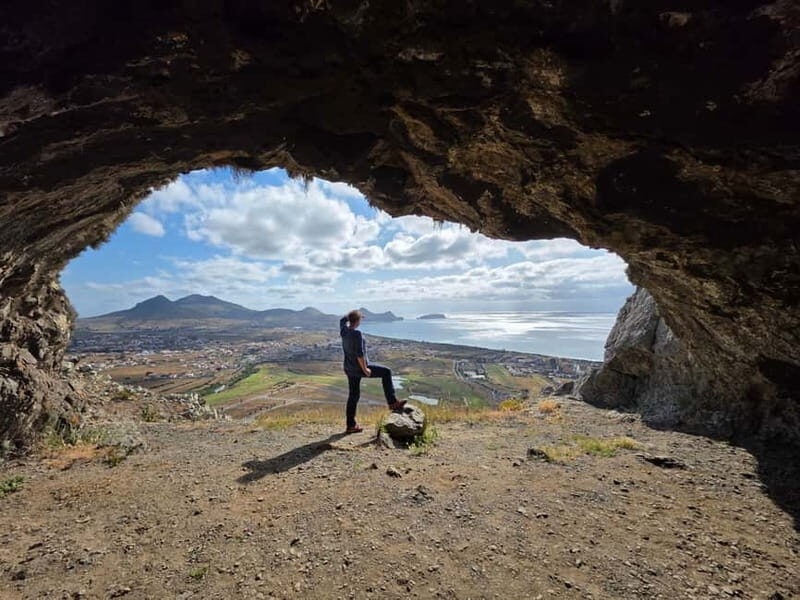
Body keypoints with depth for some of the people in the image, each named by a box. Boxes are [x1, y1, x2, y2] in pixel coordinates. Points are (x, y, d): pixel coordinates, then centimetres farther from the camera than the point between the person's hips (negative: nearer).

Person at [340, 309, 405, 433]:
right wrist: (365, 369, -20)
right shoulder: (357, 334, -23)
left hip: (349, 369, 8)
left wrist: (352, 313, 26)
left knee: (353, 396, 17)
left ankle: (351, 426, 24)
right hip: (359, 368, -8)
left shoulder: (344, 330, 0)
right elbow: (359, 353, -27)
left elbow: (343, 319, 24)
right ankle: (392, 402, 7)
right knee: (386, 372, 5)